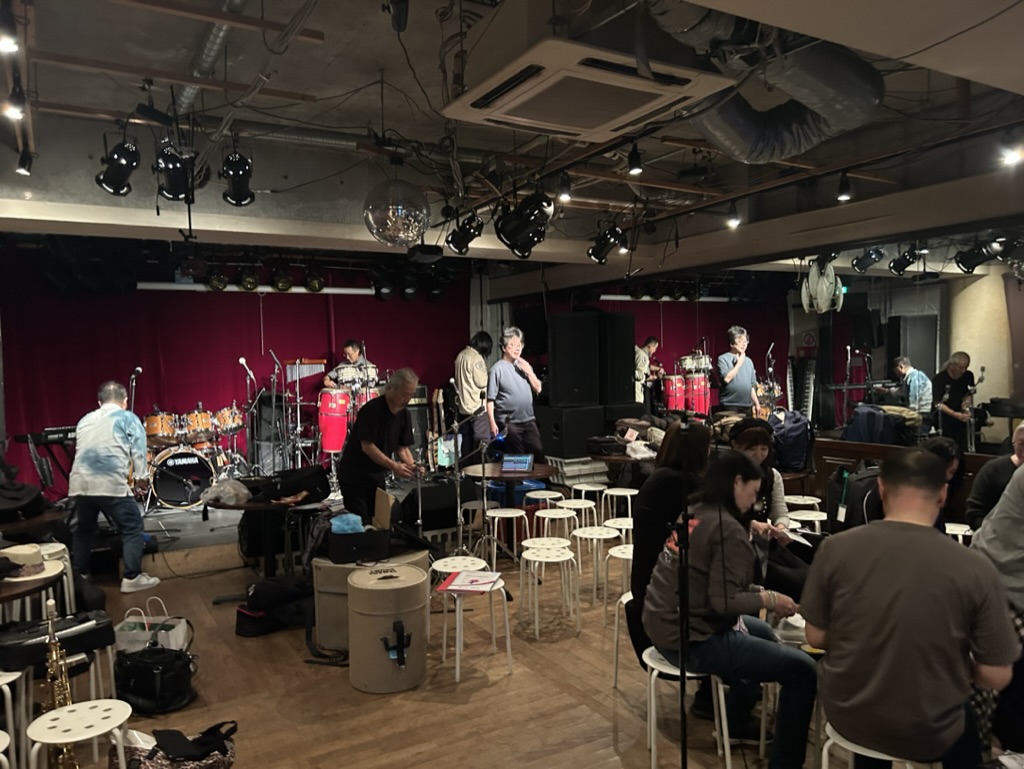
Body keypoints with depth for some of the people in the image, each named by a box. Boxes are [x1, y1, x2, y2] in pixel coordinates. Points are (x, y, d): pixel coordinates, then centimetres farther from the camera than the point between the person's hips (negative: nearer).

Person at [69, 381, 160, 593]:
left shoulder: (84, 420, 22)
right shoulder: (127, 418, 9)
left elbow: (81, 450, 25)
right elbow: (139, 450, 3)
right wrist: (140, 478, 11)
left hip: (80, 483, 6)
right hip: (112, 484, -6)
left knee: (83, 530, 21)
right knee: (132, 528, 4)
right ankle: (132, 578, 2)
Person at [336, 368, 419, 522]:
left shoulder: (404, 414, 0)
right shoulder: (372, 410, -21)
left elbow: (402, 447, 6)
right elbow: (367, 446, -24)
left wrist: (411, 465, -13)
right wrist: (394, 466, -29)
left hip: (377, 476, 7)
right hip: (354, 476, -7)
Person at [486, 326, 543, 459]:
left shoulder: (524, 365, 10)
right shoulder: (498, 369, -10)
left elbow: (538, 389, 9)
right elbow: (490, 399, -12)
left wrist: (529, 372, -6)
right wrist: (492, 423, -17)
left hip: (528, 421, 5)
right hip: (509, 423, -5)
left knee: (538, 455, 7)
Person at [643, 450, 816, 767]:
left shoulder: (691, 514, 7)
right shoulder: (728, 529, -18)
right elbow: (724, 601, -23)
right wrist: (769, 599, -7)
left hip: (666, 626, 10)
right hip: (692, 640, -10)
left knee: (763, 633, 31)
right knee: (803, 669, -8)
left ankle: (736, 722, 42)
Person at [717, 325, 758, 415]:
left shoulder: (748, 361, 14)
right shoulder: (723, 359, -4)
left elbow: (752, 386, 18)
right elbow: (726, 378, -18)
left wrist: (757, 404, 13)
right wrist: (739, 363, -10)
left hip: (747, 407, 6)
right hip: (730, 406, -6)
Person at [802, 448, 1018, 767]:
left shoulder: (835, 549, -16)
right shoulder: (976, 570, -19)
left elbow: (816, 637, -6)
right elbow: (996, 677, -10)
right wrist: (958, 663, 11)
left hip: (847, 716, 0)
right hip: (927, 734, 0)